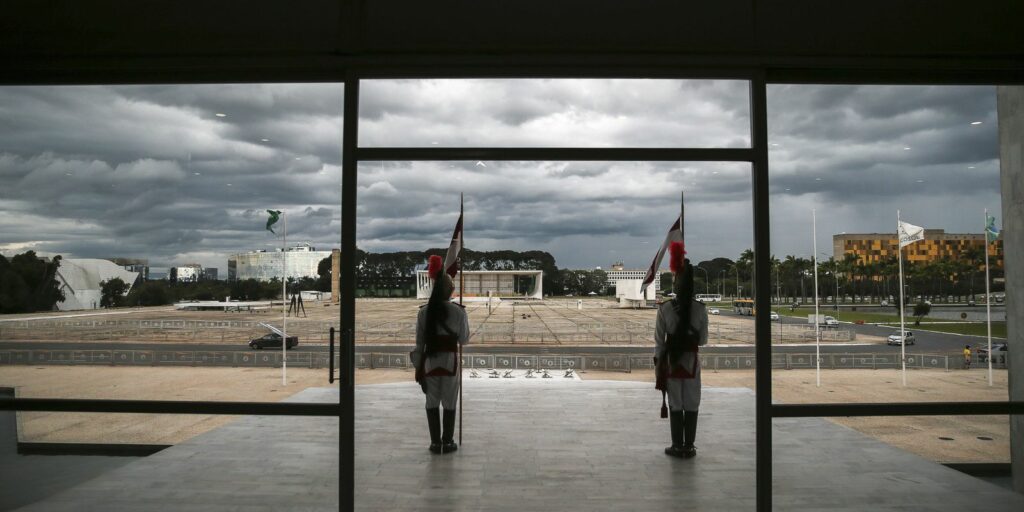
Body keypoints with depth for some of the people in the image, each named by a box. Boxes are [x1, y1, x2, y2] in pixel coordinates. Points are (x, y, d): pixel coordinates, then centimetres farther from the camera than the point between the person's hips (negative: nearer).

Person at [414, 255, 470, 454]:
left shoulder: (424, 312, -3)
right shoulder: (459, 311, -9)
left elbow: (419, 342, 0)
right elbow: (463, 340, -2)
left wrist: (418, 366, 7)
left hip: (430, 361, 2)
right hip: (450, 360, -2)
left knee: (432, 402, 11)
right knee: (449, 403, 10)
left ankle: (435, 442, 15)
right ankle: (448, 442, 15)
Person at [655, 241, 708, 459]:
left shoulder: (665, 309, -10)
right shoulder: (701, 309, -7)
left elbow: (659, 340, -7)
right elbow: (703, 340, 0)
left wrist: (658, 363, 3)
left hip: (671, 361, 0)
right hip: (691, 361, 1)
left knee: (675, 405, 7)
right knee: (691, 406, 9)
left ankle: (677, 446, 11)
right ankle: (689, 446, 12)